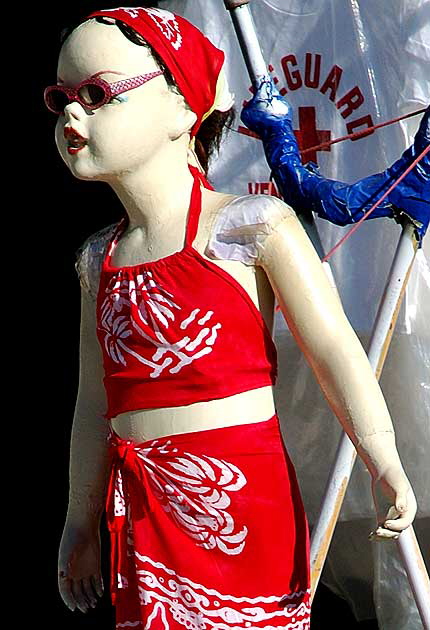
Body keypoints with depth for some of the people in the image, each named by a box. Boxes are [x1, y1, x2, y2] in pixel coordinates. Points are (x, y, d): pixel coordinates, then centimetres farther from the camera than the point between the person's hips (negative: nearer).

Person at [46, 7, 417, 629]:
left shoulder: (248, 227, -4)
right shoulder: (99, 259, 13)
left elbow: (333, 347, -9)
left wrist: (385, 470, -19)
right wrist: (81, 525, 23)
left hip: (240, 499, -5)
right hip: (145, 511, 5)